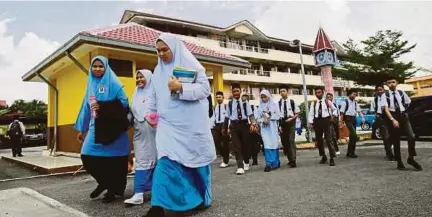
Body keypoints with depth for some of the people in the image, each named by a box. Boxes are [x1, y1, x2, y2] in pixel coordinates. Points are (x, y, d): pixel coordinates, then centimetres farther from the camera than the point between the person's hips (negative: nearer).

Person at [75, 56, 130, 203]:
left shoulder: (113, 83, -3)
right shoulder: (91, 85, 16)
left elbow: (124, 103, -9)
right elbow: (86, 107, 18)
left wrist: (103, 107, -19)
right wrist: (81, 129, 17)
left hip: (112, 128, -5)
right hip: (95, 127, 6)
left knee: (111, 158, -1)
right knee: (87, 156, -2)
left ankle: (113, 189, 17)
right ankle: (103, 182, 21)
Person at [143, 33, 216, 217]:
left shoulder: (190, 65, -3)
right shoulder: (158, 71, 13)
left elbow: (205, 88, -10)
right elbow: (154, 97, 21)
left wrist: (181, 88, -20)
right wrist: (150, 113, 12)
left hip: (191, 122, -3)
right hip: (169, 123, 3)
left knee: (195, 157, 8)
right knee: (167, 159, -10)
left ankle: (201, 198, 28)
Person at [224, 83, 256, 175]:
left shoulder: (245, 102, 3)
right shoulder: (230, 103, 4)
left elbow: (250, 114, -2)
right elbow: (227, 116, 7)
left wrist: (252, 124, -15)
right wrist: (227, 128, 7)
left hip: (244, 124, 0)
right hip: (234, 125, 0)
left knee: (245, 144, 11)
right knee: (236, 146, -5)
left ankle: (246, 162, 35)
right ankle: (240, 167, -3)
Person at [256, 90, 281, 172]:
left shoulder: (274, 104, 5)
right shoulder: (260, 107, 11)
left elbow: (278, 115, 0)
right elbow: (258, 118, 9)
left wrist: (269, 116, -10)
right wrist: (263, 120, -10)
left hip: (272, 127, -1)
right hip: (264, 128, 1)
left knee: (274, 144, -1)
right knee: (267, 145, -5)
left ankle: (275, 163, 6)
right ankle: (269, 163, -3)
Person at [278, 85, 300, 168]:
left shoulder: (292, 102, -2)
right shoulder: (278, 103, 1)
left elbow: (297, 113, 4)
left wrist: (292, 118, -12)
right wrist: (279, 125, -4)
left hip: (291, 122, -3)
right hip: (282, 123, 3)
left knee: (291, 141, -10)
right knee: (284, 142, 8)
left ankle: (293, 160, -7)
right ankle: (290, 159, 22)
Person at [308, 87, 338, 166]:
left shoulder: (327, 102, 3)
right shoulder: (313, 103, 5)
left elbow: (334, 109, 19)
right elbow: (311, 113, -2)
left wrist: (334, 115, 5)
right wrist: (310, 122, -12)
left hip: (326, 120, -2)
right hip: (317, 121, 3)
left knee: (329, 139, -8)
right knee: (319, 139, 10)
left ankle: (332, 158, -2)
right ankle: (323, 157, 28)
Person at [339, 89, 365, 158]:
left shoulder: (355, 102, 12)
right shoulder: (345, 102, -7)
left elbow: (359, 111, 8)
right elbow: (342, 112, -8)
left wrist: (363, 119, -4)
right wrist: (341, 122, -11)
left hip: (353, 119, 7)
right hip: (348, 119, -7)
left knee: (352, 136, 9)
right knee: (354, 135, -15)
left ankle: (349, 152, 19)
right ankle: (351, 152, -6)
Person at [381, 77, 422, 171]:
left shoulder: (401, 93, 5)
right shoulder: (385, 95, -5)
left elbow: (408, 103, 20)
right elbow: (386, 109, -13)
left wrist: (403, 112, 14)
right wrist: (393, 120, -22)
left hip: (403, 116, 2)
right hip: (392, 117, -2)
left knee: (412, 136, -14)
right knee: (395, 141, 5)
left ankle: (411, 158, 5)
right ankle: (399, 162, 17)